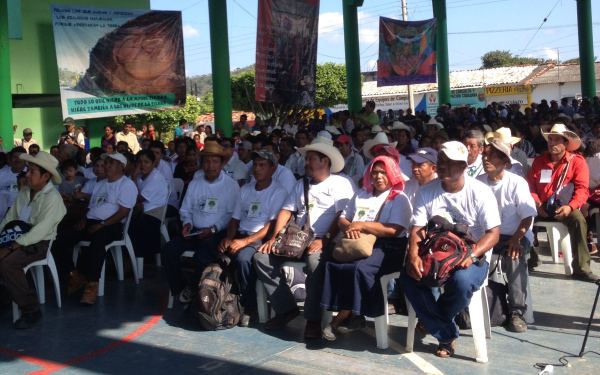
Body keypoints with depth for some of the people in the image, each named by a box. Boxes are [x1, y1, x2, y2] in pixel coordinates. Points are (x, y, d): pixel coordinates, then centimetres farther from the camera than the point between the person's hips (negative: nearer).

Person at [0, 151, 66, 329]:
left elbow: (40, 230, -20)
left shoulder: (52, 198, -13)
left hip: (39, 243, -7)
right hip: (20, 238, 7)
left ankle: (31, 310, -18)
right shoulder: (25, 192, 11)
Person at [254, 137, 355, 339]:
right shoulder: (301, 184, 22)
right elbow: (286, 212, 15)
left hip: (323, 241, -6)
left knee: (315, 261, -38)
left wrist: (324, 240, -21)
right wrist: (274, 238, 0)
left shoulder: (341, 184, 1)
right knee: (262, 256, -12)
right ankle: (286, 308, -6)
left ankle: (313, 319, -23)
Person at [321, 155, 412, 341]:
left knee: (360, 267, -35)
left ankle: (339, 320, -22)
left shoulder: (399, 199, 4)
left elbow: (393, 230, -11)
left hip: (386, 248, -5)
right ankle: (351, 316, -20)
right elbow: (342, 219, 19)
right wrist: (349, 228, -5)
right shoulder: (361, 195, 23)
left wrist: (361, 225, -10)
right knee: (332, 263, -26)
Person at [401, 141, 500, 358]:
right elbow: (416, 230, -3)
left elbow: (493, 233, -10)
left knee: (461, 281, -37)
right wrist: (413, 256, -24)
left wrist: (471, 255, -28)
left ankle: (432, 321, -2)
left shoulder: (480, 192, -6)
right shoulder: (426, 192, 3)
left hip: (472, 258, -3)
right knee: (408, 276, -27)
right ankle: (446, 335, -13)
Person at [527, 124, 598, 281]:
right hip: (542, 208, 4)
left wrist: (570, 206, -26)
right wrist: (537, 204, -12)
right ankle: (531, 257, 4)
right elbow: (530, 186, 6)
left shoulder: (577, 161, -2)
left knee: (578, 220, -34)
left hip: (565, 207, -3)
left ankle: (581, 268, -27)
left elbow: (582, 189, -10)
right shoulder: (539, 161, 9)